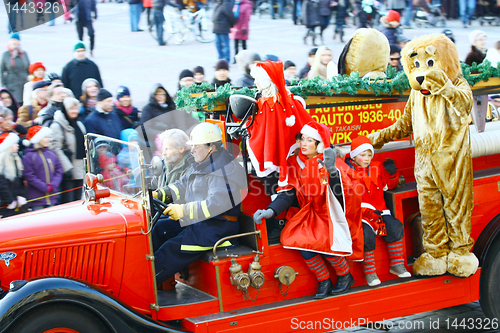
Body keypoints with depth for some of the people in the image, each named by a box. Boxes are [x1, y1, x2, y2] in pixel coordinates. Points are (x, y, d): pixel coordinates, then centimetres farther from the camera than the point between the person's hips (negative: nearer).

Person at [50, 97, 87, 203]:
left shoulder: (79, 125, 17)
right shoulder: (57, 126, -7)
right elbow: (56, 149, -14)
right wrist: (67, 168, -19)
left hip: (81, 172, 7)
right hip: (67, 174, -7)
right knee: (67, 203, -7)